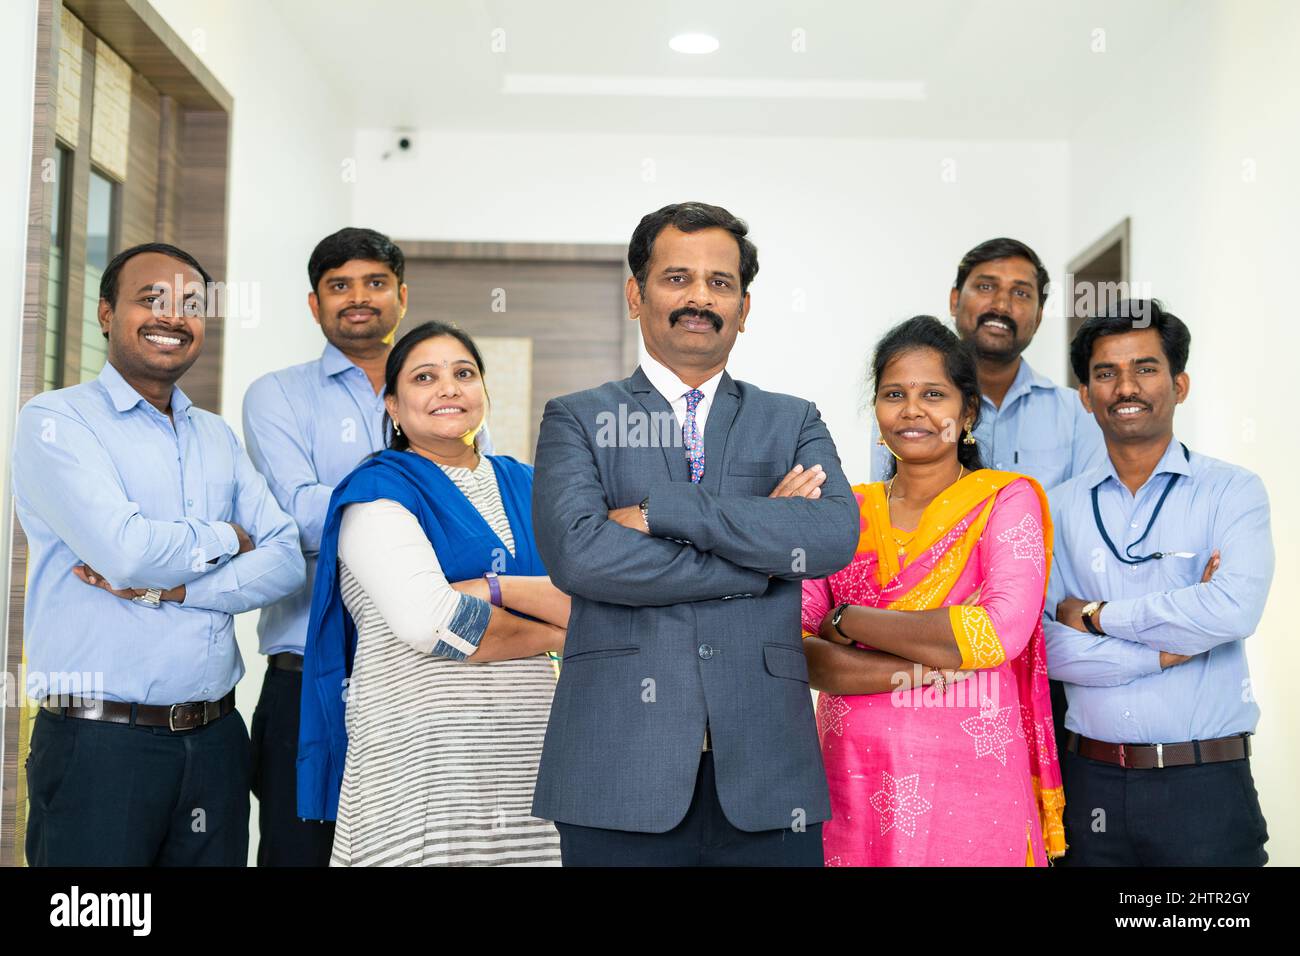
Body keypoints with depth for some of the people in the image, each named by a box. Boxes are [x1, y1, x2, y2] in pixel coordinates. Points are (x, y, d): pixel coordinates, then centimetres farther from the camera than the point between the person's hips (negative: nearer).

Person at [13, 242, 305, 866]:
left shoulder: (217, 437, 14)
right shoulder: (56, 419, -3)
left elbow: (287, 561, 2)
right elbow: (125, 550, -19)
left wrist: (173, 587, -12)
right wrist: (226, 539, -2)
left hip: (215, 739, 5)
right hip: (98, 743, -5)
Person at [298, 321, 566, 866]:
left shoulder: (525, 487, 14)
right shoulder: (378, 492, -1)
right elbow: (426, 620, -16)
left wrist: (492, 587, -13)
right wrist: (556, 632, -5)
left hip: (528, 754, 5)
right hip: (419, 755, -4)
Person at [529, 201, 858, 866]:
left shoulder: (793, 423, 12)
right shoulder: (577, 420, 7)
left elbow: (836, 535, -7)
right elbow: (577, 554, -12)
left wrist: (657, 510, -12)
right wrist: (765, 553, -8)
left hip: (765, 768, 2)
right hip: (620, 770, -1)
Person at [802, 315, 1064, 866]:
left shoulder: (1006, 500, 0)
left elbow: (1000, 632, -16)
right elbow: (793, 650, -5)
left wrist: (845, 621, -11)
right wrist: (928, 664, -17)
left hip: (970, 789, -2)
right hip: (853, 788, 2)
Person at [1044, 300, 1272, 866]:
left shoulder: (1232, 492, -1)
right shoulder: (1060, 508, 4)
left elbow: (1235, 608, -19)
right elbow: (1042, 645, -6)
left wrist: (1096, 616, -10)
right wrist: (1164, 650, -13)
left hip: (1204, 783, -2)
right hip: (1091, 782, 2)